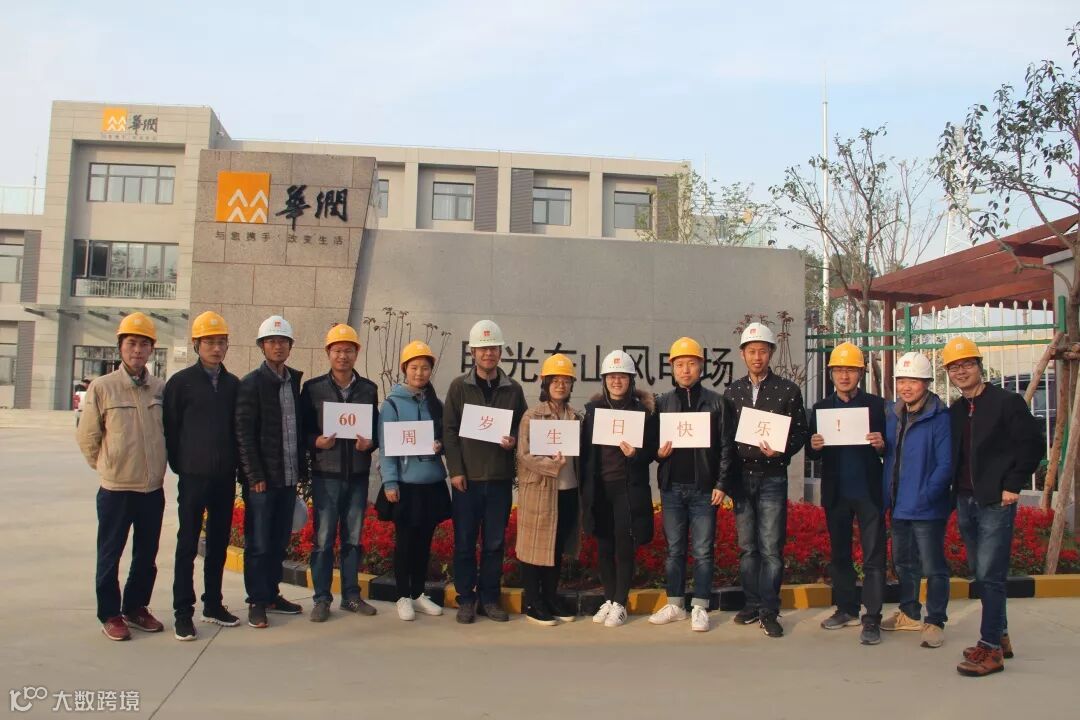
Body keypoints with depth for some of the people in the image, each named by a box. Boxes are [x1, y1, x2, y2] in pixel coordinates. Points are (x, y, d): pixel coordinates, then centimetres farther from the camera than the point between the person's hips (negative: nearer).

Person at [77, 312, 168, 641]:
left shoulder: (162, 388, -1)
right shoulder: (102, 387, -8)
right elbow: (87, 437, 1)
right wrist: (108, 466, 8)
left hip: (153, 488, 3)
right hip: (115, 489, -3)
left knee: (147, 555, 14)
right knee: (110, 554, 8)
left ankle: (136, 607, 30)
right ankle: (110, 614, 22)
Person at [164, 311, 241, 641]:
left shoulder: (233, 384, 8)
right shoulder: (181, 382, -3)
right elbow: (170, 428, -1)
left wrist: (237, 464, 7)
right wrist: (180, 465, -1)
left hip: (225, 477, 4)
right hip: (194, 476, -4)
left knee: (219, 543, 11)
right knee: (188, 545, 0)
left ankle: (213, 604, 22)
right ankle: (183, 613, 7)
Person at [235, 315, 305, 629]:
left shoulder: (295, 382, 11)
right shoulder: (251, 383, -6)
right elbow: (244, 433, -10)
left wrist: (301, 468, 8)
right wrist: (255, 476, -14)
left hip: (289, 477, 5)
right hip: (262, 478, -5)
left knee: (280, 541, 13)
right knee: (258, 543, 2)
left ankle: (272, 594, 25)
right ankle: (257, 602, 13)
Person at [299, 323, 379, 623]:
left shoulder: (369, 389, 8)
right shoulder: (313, 388, 1)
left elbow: (377, 428, 10)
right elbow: (301, 429, 2)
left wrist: (369, 443, -10)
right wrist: (316, 441, -17)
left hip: (358, 474, 3)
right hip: (326, 474, -2)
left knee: (353, 538, 10)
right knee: (324, 539, 0)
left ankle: (351, 595, 21)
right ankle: (322, 598, 11)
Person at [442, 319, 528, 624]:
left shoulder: (513, 389, 8)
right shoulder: (459, 387, 2)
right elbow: (449, 430, -1)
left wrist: (514, 439, -10)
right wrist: (455, 470, -8)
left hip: (500, 477, 2)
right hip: (467, 477, -2)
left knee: (494, 542, 8)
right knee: (464, 542, 4)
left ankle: (489, 598, 19)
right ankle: (466, 599, 15)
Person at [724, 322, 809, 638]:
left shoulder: (788, 390, 1)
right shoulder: (732, 392, 10)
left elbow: (801, 432, 1)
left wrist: (781, 450, -17)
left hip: (772, 478, -3)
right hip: (741, 477, 3)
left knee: (770, 547, -4)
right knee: (747, 547, 9)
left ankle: (769, 612, 4)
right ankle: (752, 604, 20)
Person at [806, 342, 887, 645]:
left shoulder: (876, 405, 1)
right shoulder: (821, 408, 8)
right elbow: (811, 454, 8)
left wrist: (881, 445, -20)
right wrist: (814, 447, -14)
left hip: (869, 492, -3)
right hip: (836, 493, 3)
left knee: (873, 557, -1)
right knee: (839, 554, 12)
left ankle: (872, 619, 3)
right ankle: (846, 608, 24)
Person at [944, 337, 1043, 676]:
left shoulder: (1007, 402, -5)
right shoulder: (954, 412, 13)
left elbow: (1033, 445, -8)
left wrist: (1013, 485, -11)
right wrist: (954, 490, 8)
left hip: (996, 501, -7)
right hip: (965, 501, 7)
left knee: (990, 574, -9)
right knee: (980, 573, 12)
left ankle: (990, 648, -4)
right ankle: (1000, 637, 23)